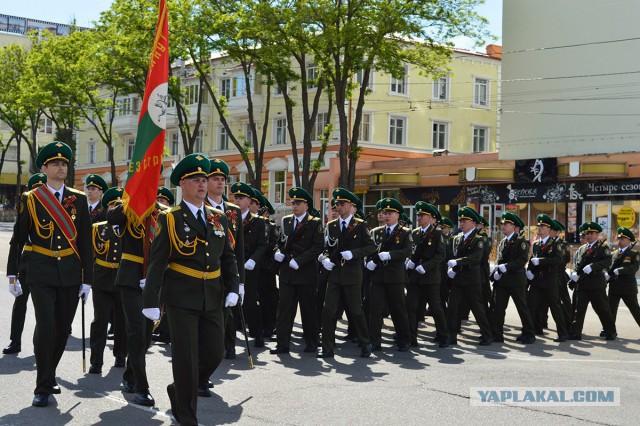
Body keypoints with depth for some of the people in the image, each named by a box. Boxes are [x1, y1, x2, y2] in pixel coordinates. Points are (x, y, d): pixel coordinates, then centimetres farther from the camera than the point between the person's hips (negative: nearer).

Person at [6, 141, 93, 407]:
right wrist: (12, 273, 4)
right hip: (41, 273, -2)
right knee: (45, 327, -10)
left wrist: (87, 279, 2)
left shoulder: (79, 200, 5)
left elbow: (85, 242, 5)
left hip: (70, 273, 3)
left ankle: (48, 374, 29)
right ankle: (43, 387, 0)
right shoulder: (30, 199, 1)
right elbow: (18, 238, 6)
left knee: (63, 328, 8)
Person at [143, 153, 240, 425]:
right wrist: (151, 302, -13)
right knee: (186, 358, -2)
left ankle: (179, 391, 33)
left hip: (213, 299, 5)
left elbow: (228, 257, 13)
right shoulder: (169, 219, -4)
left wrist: (232, 289, -1)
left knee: (215, 353, 7)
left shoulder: (220, 218, 10)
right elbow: (156, 263, -7)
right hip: (181, 298, -5)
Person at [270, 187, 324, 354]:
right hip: (286, 272, 4)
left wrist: (299, 260, -17)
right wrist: (277, 252, -4)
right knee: (284, 307, -1)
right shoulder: (285, 221, 13)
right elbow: (280, 242, 19)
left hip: (306, 272, -3)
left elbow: (318, 246, -9)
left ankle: (312, 343, 18)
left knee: (308, 308, 6)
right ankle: (282, 344, 1)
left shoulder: (315, 223, -2)